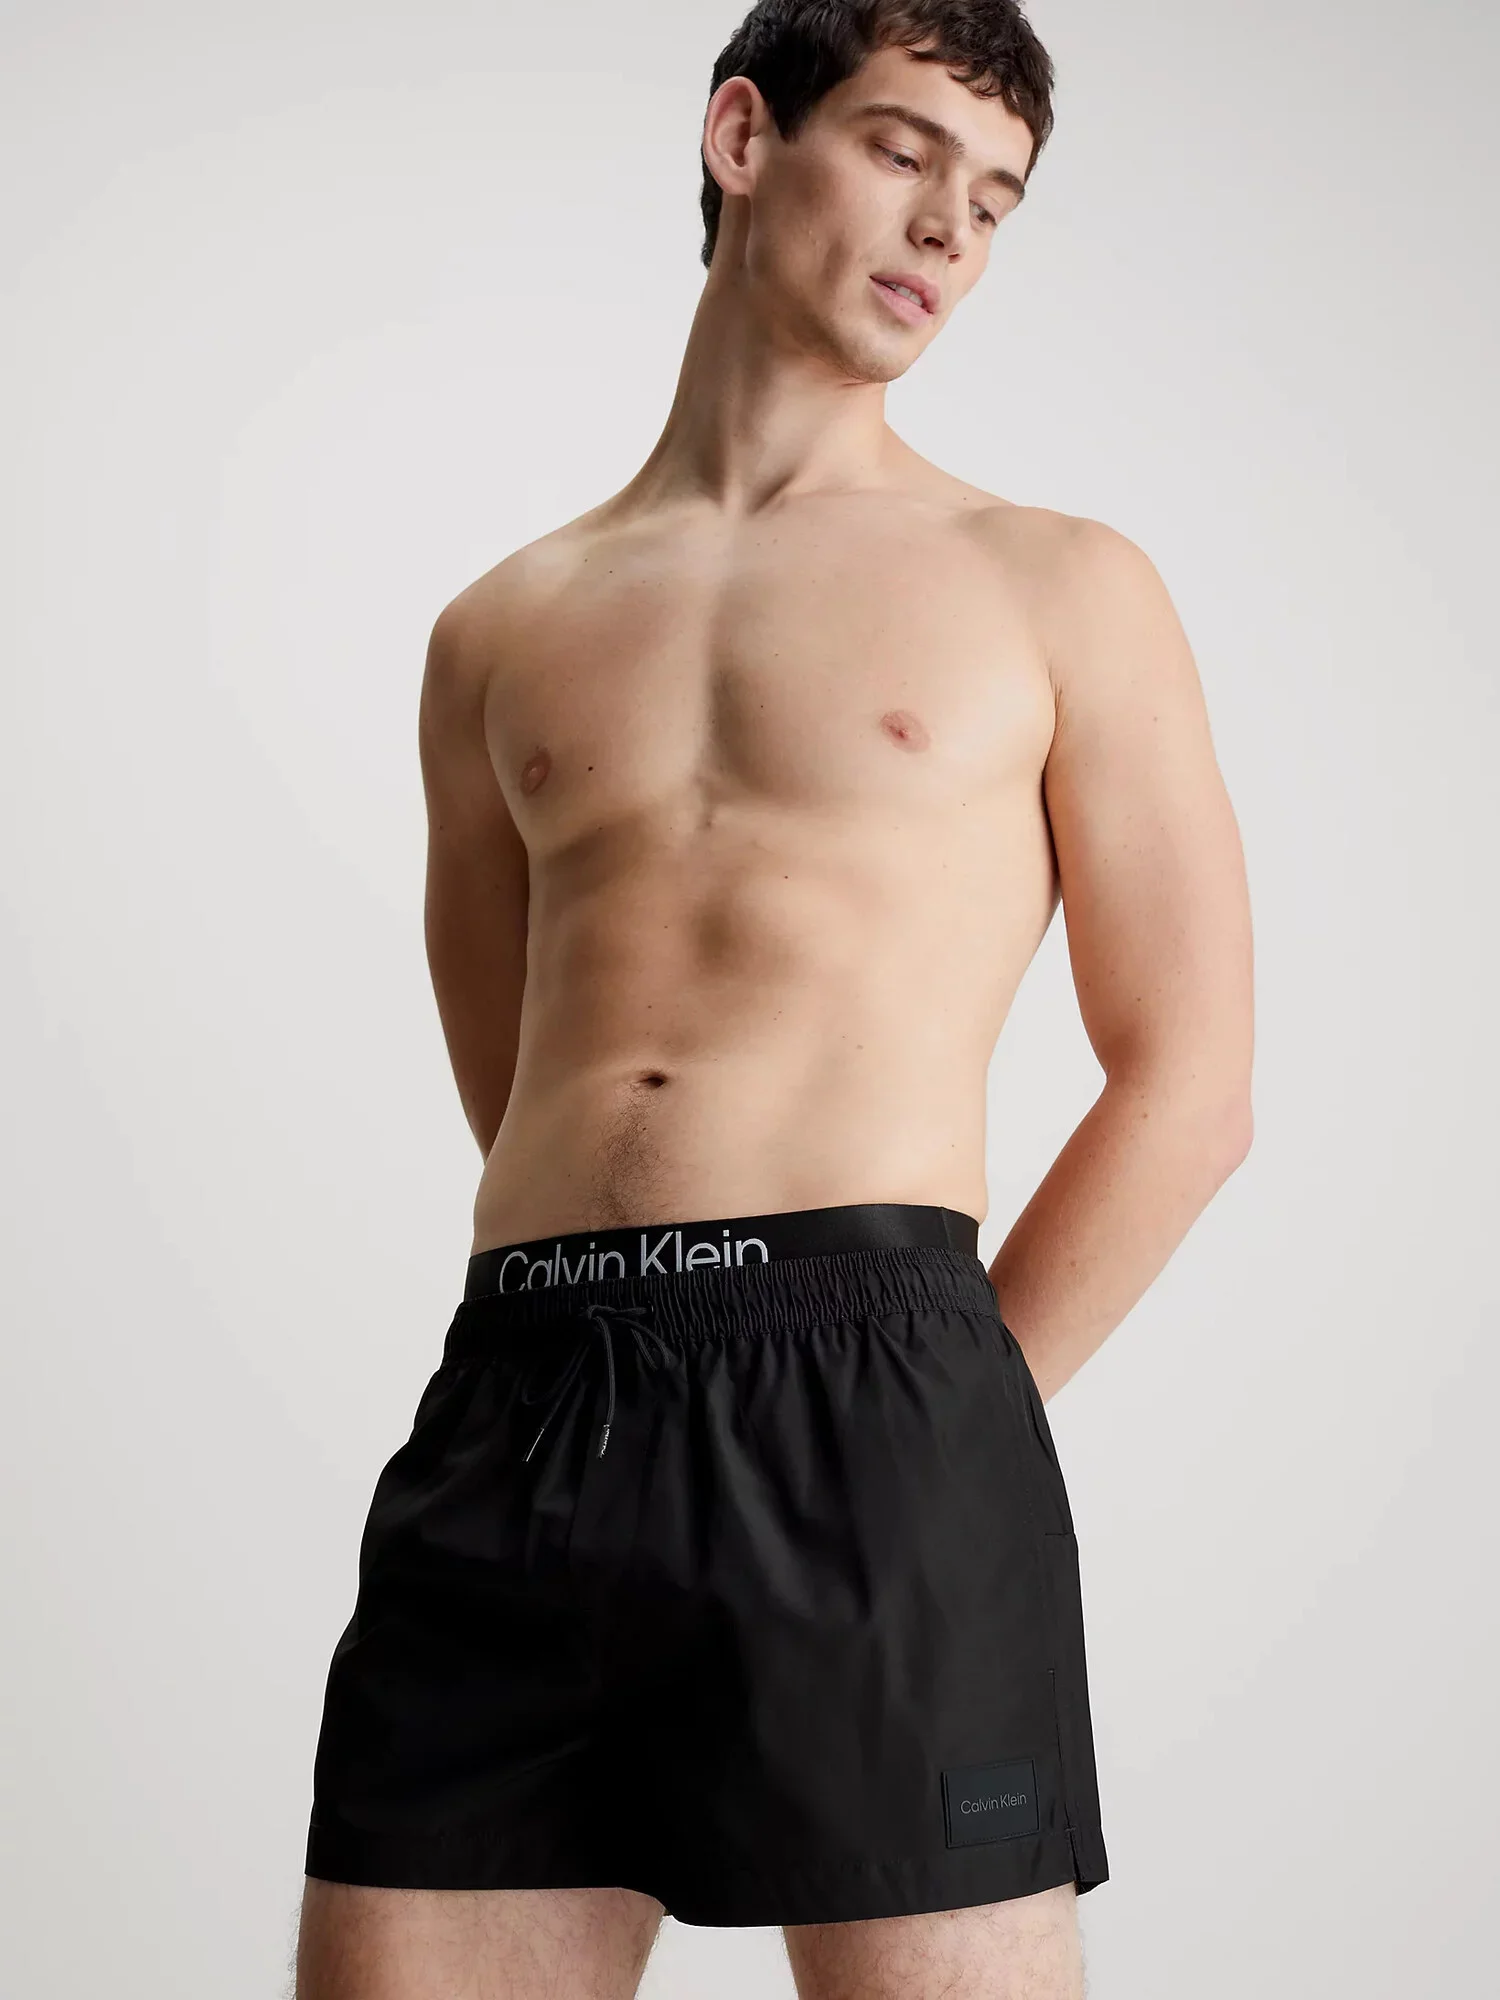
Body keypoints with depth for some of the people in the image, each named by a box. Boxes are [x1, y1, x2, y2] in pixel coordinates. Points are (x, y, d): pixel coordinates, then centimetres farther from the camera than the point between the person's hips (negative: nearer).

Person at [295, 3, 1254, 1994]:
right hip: (517, 1407, 3)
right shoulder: (500, 633, 19)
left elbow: (1189, 1087, 6)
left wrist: (928, 1433, 2)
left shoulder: (1060, 591, 11)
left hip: (864, 1393, -3)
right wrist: (604, 1426, 12)